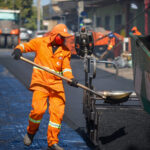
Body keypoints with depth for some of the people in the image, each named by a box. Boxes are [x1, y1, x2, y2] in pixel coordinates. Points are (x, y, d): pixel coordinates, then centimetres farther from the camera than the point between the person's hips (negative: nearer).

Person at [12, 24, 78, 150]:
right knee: (38, 109, -18)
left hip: (56, 84, 3)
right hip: (40, 82, -3)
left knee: (58, 112, -5)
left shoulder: (65, 51, 10)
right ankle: (31, 132, 12)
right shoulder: (40, 42, 4)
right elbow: (26, 45, 5)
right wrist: (19, 49, -19)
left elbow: (66, 67, 5)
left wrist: (71, 79, -14)